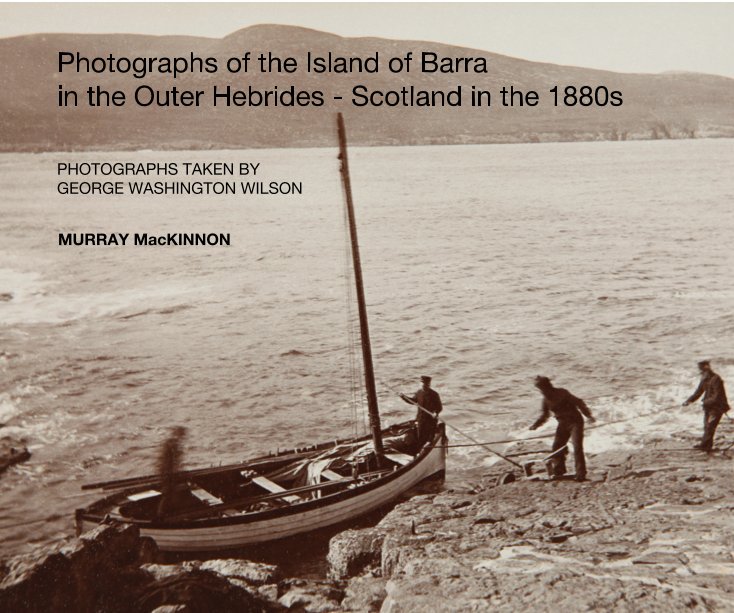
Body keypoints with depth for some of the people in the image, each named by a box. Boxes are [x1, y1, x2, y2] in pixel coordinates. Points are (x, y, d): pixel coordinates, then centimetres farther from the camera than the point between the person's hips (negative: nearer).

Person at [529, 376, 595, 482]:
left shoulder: (562, 393, -18)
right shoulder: (546, 399, 3)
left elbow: (578, 402, -18)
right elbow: (544, 414, 14)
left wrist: (588, 415, -26)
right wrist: (536, 425, 0)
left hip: (575, 421, -7)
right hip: (563, 423, 7)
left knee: (577, 447, -14)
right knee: (557, 446, 2)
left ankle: (581, 474, -11)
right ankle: (558, 471, 17)